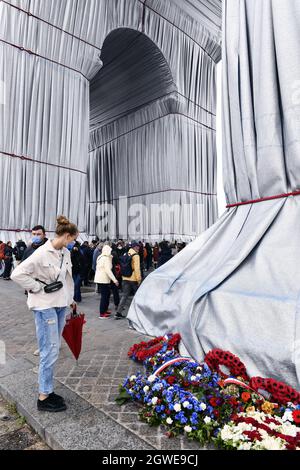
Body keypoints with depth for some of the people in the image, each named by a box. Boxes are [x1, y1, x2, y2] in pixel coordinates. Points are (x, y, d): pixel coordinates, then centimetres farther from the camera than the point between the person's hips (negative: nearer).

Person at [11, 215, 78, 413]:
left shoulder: (66, 253, 5)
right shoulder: (42, 253, -17)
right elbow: (17, 274, -17)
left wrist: (70, 298, 22)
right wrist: (38, 288, -13)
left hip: (61, 305, 7)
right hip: (45, 306, -7)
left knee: (54, 349, 14)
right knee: (50, 351, -1)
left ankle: (47, 390, 29)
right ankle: (43, 397, 16)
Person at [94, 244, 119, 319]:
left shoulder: (100, 257, 12)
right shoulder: (107, 258, -16)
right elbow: (108, 270, -23)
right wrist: (114, 280, -25)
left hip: (99, 278, 9)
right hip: (104, 279, -9)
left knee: (107, 294, 17)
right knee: (104, 296, -3)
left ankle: (104, 309, 26)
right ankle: (102, 314, 1)